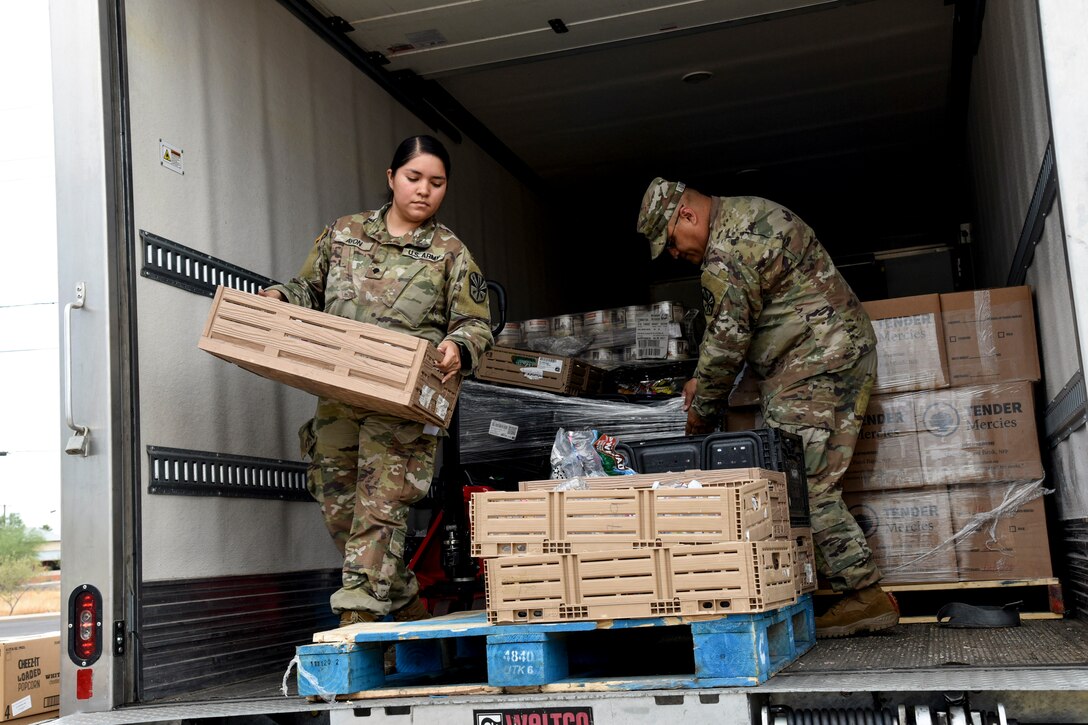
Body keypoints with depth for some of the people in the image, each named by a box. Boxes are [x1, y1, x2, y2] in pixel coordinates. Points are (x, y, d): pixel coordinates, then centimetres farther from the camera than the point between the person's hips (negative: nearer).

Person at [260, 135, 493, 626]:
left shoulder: (451, 253, 6)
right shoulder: (343, 233, 14)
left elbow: (477, 324, 4)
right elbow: (309, 289, 22)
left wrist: (459, 347, -18)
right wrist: (279, 296, 0)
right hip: (337, 397, 4)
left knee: (380, 505, -15)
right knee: (338, 509, 7)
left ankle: (356, 624, -14)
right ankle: (408, 609, 22)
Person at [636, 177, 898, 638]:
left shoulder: (726, 254, -17)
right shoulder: (746, 213, 18)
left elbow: (726, 342, -13)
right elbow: (733, 330, 22)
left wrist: (700, 412, 1)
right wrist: (703, 379, 17)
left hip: (816, 361, -11)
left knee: (803, 483, -11)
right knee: (809, 483, 7)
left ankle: (865, 596, -6)